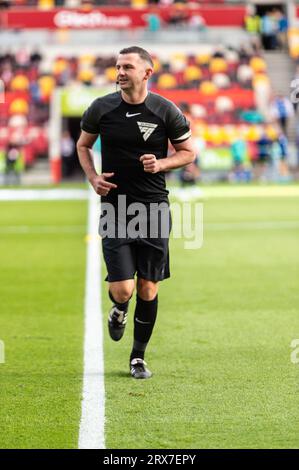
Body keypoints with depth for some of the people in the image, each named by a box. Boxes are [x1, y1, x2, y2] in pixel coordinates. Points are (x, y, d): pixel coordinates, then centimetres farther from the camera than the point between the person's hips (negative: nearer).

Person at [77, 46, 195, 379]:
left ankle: (138, 357, 21)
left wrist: (161, 164, -11)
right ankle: (119, 310, 28)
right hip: (115, 207, 0)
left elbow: (188, 152, 8)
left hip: (153, 206, 0)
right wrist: (93, 177, -2)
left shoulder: (165, 111, -3)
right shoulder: (101, 108, -1)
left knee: (148, 289, 4)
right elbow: (83, 145, 15)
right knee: (123, 290, -10)